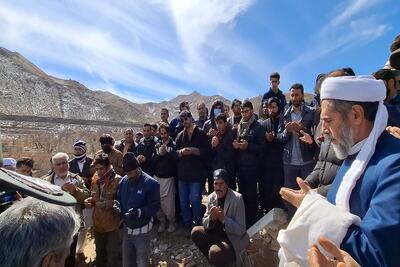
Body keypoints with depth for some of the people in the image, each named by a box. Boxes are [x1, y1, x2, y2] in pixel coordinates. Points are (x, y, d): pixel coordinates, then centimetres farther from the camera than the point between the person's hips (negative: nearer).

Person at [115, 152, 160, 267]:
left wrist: (139, 212, -31)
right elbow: (119, 198, 9)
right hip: (126, 228, 5)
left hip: (142, 230, -5)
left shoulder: (151, 183, -20)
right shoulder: (123, 181, -3)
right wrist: (117, 205, -13)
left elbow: (154, 206, -19)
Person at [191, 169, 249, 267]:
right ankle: (213, 259, 9)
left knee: (215, 252, -29)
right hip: (217, 234, 6)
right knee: (195, 231, -11)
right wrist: (211, 218, -24)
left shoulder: (237, 198, -21)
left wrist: (223, 219, -33)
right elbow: (205, 224, -1)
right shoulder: (211, 197, -5)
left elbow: (241, 230, -20)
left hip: (233, 239, -5)